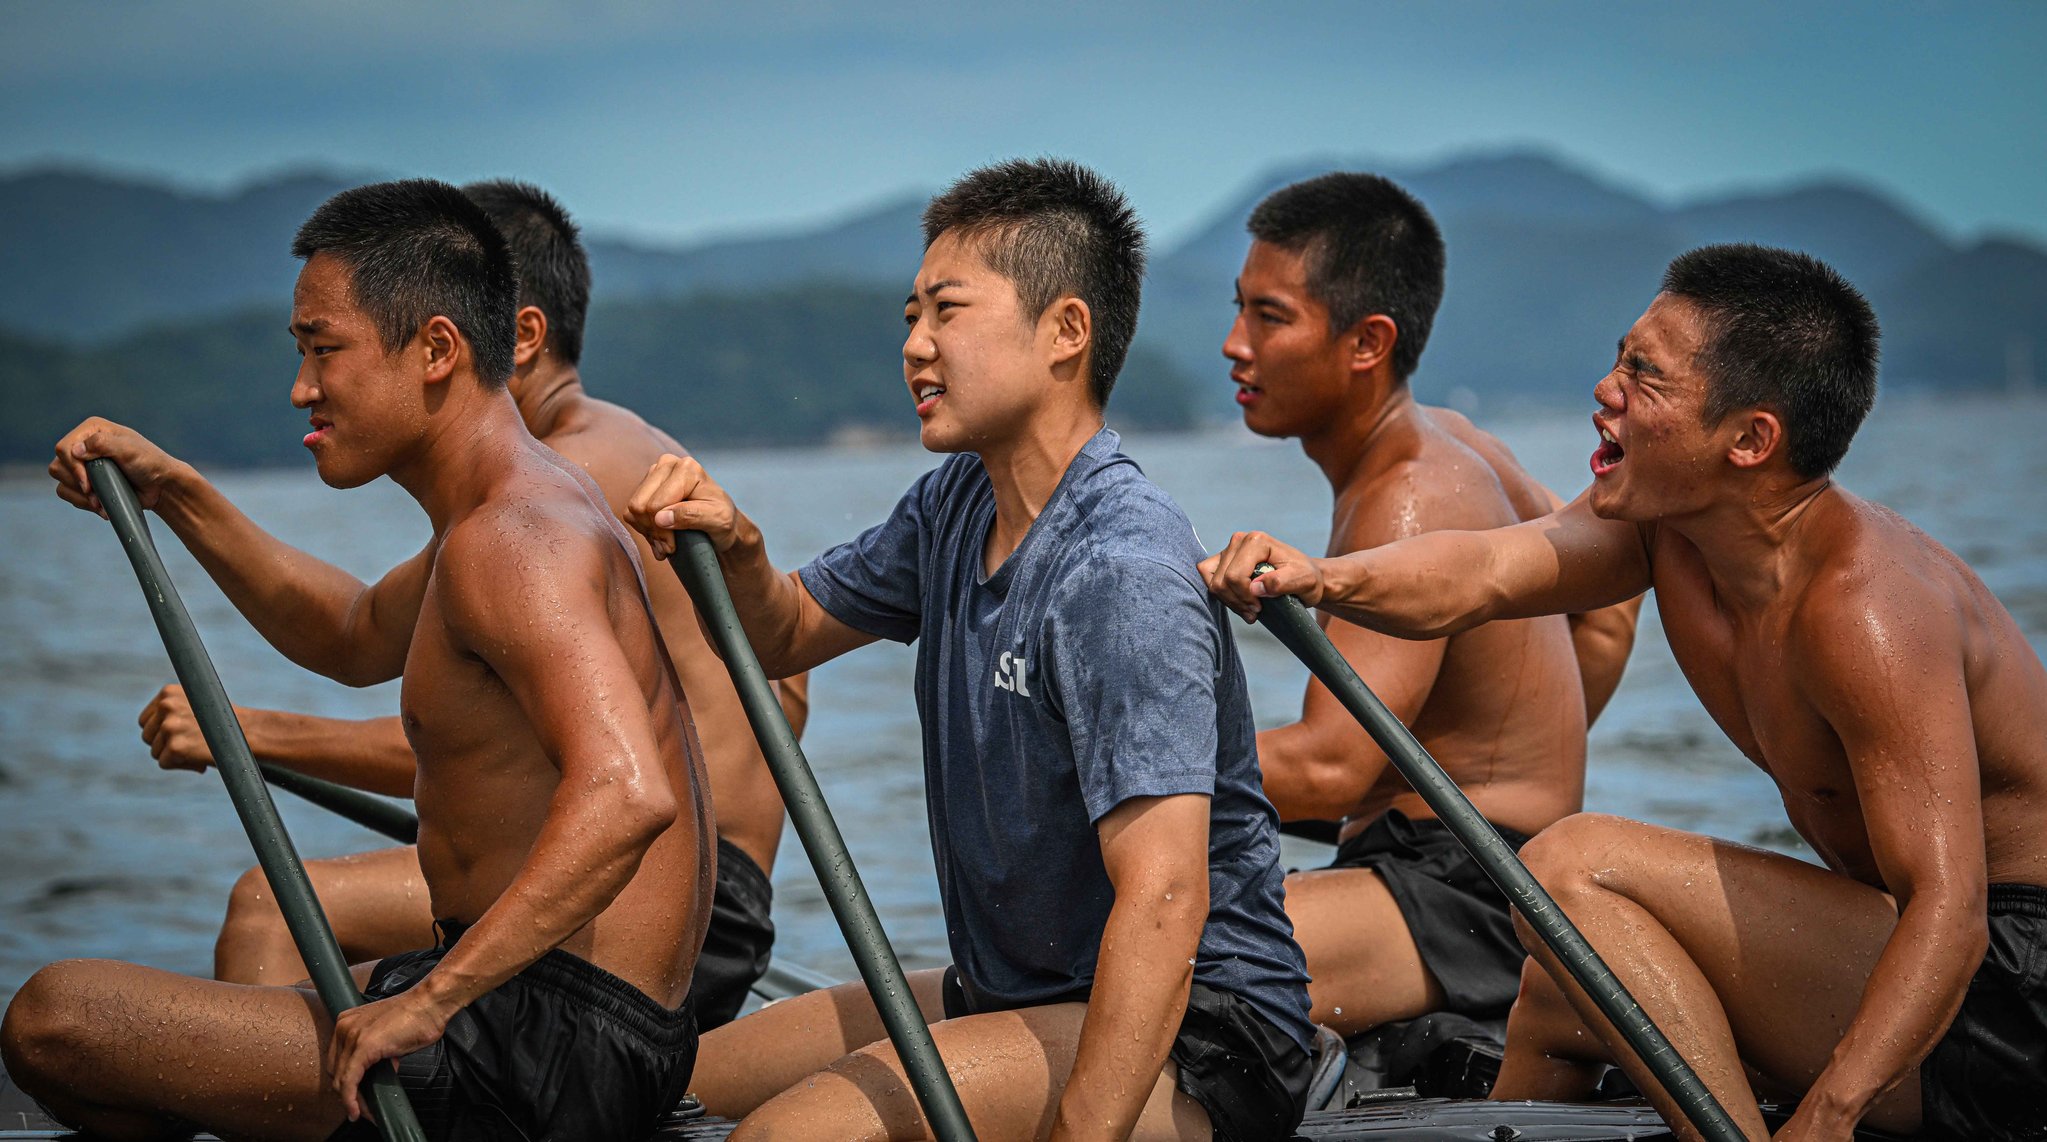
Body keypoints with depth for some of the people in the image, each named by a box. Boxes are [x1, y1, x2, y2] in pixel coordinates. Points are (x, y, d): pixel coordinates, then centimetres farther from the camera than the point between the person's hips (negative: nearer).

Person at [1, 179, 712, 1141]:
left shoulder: (510, 540, -19)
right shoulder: (534, 497, 15)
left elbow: (626, 795, -34)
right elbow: (355, 637, 34)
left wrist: (428, 1000, -34)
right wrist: (175, 496, 24)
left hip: (544, 1053, -11)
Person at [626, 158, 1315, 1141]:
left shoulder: (1122, 572, -24)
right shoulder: (957, 507, 7)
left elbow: (1163, 899, -32)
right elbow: (786, 635, 22)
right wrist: (734, 548, -1)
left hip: (1193, 1040, -10)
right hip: (1012, 990, 10)